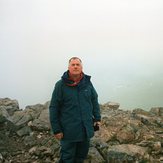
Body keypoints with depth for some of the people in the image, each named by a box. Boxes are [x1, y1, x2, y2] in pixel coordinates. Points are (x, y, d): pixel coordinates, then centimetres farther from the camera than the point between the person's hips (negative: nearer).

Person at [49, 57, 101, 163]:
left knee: (82, 154, 19)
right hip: (69, 130, -3)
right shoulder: (61, 85, -9)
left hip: (86, 129, 4)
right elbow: (54, 108, -7)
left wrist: (97, 118, 10)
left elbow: (94, 101, 14)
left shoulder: (87, 82, 2)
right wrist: (56, 129, -8)